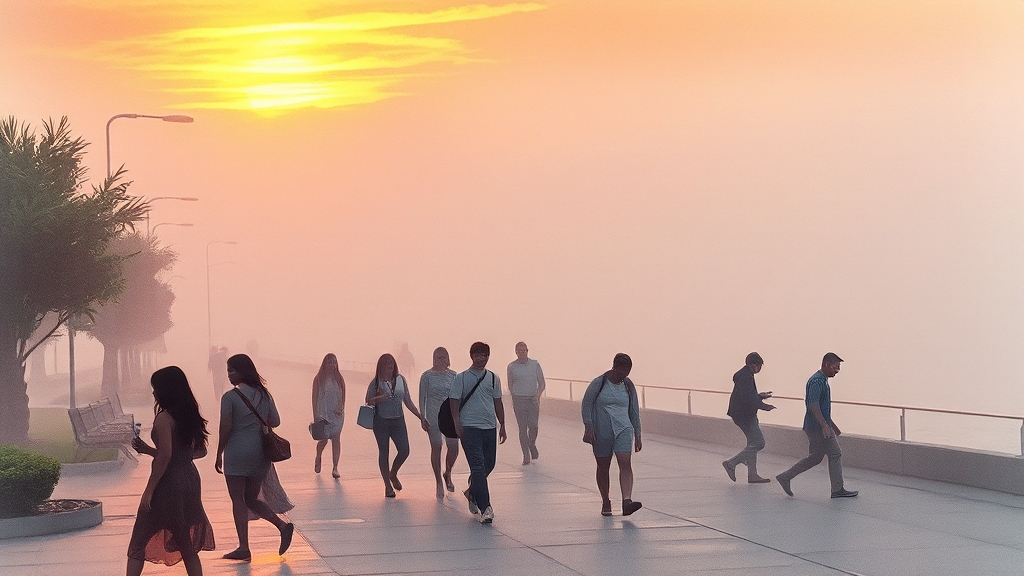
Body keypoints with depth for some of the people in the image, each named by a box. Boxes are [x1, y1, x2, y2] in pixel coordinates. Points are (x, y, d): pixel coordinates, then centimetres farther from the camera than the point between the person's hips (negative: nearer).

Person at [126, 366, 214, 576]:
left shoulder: (164, 418, -14)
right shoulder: (190, 415, 8)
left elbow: (165, 455, -21)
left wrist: (149, 489, -17)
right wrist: (149, 450, 15)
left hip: (169, 482, -8)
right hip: (190, 478, 8)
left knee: (139, 543, 2)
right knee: (187, 546, 14)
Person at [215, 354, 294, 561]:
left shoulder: (230, 397, -10)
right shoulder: (264, 394, 7)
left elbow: (225, 429, -11)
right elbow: (275, 422, 10)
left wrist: (219, 455, -1)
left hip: (236, 453, -6)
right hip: (260, 453, 6)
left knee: (238, 499, 4)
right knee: (252, 499, 16)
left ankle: (243, 547, 1)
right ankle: (283, 525, -4)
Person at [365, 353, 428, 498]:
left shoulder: (401, 380, 5)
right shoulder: (376, 382, -3)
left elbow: (408, 401, 10)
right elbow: (368, 402, 2)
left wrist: (420, 417, 7)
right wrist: (378, 398, -19)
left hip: (398, 420, 3)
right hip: (381, 421, -3)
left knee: (404, 451, -6)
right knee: (383, 453, 2)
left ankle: (393, 474, 22)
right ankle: (388, 485, 11)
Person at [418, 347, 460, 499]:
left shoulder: (453, 375, 7)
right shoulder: (427, 376, -1)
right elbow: (422, 398, 0)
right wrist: (423, 418, -4)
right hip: (433, 417, -2)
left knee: (453, 448, -2)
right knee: (436, 448, 1)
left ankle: (447, 474, 26)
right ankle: (439, 483, 11)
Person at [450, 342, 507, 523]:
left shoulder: (493, 378, 12)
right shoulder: (461, 378, 0)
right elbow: (454, 401, -1)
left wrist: (502, 425, 13)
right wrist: (457, 424, -10)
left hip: (490, 427, 5)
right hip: (469, 427, -5)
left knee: (489, 464, 10)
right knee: (478, 466, -11)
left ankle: (472, 492, 36)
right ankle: (485, 508, -15)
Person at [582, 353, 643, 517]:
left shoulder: (628, 386, 7)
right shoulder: (599, 383, -4)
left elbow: (634, 411, 14)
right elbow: (587, 404, -2)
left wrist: (637, 436, 14)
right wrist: (588, 427, -12)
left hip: (623, 430, 2)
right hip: (602, 432, -2)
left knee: (625, 463, -16)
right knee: (603, 468, 7)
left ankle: (627, 501, -27)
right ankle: (605, 503, 21)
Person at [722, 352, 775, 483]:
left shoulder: (743, 374, 13)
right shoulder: (746, 377, -20)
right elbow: (748, 399, -26)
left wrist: (760, 396, 15)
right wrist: (763, 406, -17)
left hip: (745, 414, 11)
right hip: (745, 415, -11)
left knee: (753, 443, 14)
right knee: (758, 443, -10)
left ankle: (752, 475, 16)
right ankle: (731, 463, -6)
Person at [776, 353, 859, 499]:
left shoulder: (822, 380, 16)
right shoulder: (818, 381, -17)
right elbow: (813, 405, -26)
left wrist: (832, 424, 27)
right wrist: (825, 425, -28)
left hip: (815, 427, 10)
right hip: (818, 426, -10)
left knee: (815, 457, 13)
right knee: (835, 454, -1)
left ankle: (785, 477, 14)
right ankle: (838, 489, 6)